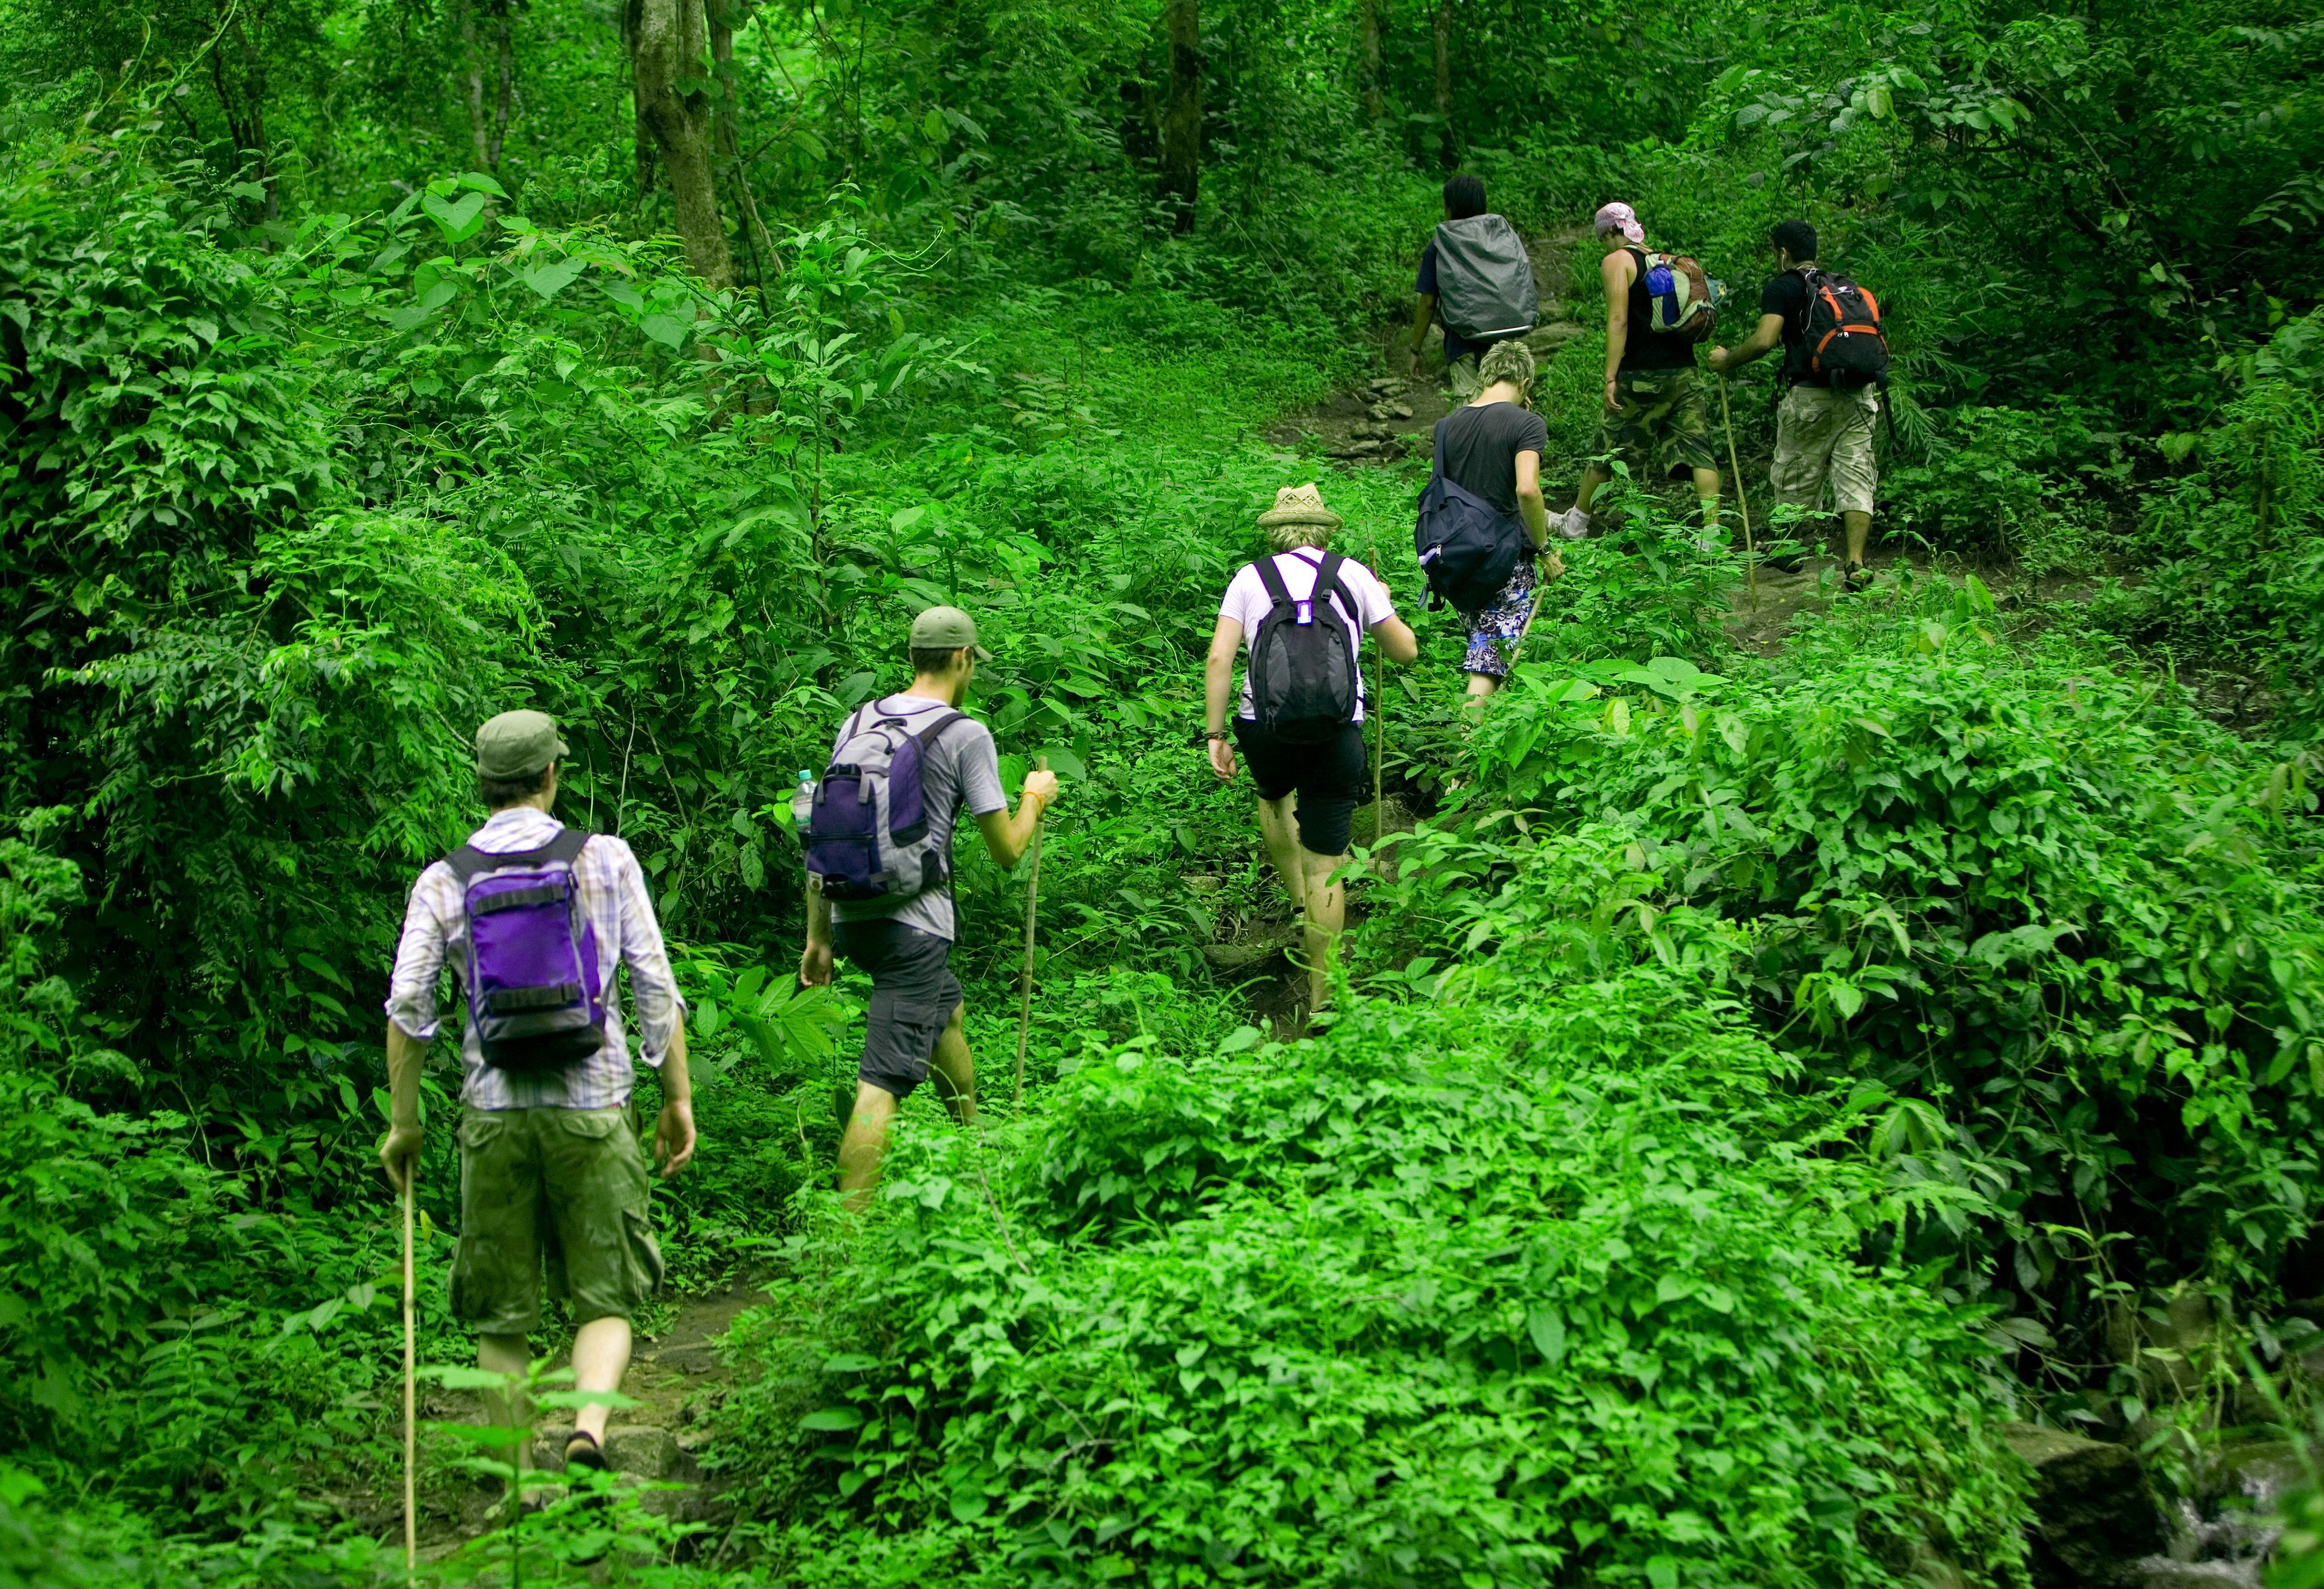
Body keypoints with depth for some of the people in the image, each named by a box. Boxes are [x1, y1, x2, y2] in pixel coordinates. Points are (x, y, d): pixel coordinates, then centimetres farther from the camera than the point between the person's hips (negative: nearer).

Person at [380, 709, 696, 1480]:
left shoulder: (444, 881, 3)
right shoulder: (606, 860, 1)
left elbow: (407, 1007, -2)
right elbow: (657, 989, 0)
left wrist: (404, 1122, 7)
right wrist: (679, 1099, 7)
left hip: (493, 1112, 1)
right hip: (593, 1106, -1)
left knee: (500, 1314, 11)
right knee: (604, 1299, 7)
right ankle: (589, 1422, -18)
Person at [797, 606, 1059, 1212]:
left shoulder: (857, 722, 9)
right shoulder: (965, 735, -8)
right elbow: (1006, 851, -4)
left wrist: (818, 939, 18)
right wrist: (1035, 798, 17)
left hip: (851, 917, 8)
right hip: (913, 928, -8)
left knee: (949, 1010, 31)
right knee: (883, 1082, -9)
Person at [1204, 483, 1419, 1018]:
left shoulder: (1249, 578, 9)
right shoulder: (1353, 575, 9)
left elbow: (1218, 659, -1)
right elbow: (1406, 651, 15)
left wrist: (1215, 735, 3)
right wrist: (1382, 606, 34)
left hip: (1264, 723, 1)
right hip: (1337, 728, -1)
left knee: (1274, 797, 35)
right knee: (1327, 861, 5)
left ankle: (1301, 905, 25)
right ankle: (1321, 995, 7)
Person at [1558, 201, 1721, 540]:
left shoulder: (1616, 262, -4)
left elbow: (1618, 321, -14)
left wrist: (1610, 379, -16)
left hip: (1642, 373, -6)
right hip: (1685, 371, 6)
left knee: (1609, 448, 8)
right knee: (1697, 448, 0)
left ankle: (1574, 524, 22)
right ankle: (1712, 530, -9)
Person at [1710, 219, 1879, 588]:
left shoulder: (1783, 287, -1)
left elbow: (1764, 340, -14)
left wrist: (1727, 360, 1)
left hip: (1811, 395, -5)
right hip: (1858, 396, 5)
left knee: (1796, 478, 12)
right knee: (1854, 478, 1)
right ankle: (1856, 563, -10)